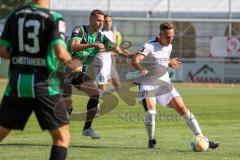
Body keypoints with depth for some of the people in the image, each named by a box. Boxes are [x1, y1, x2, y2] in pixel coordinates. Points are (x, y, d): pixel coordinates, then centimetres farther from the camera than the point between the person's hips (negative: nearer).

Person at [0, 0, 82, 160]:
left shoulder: (15, 15, 6)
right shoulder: (54, 18, -7)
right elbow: (60, 52, -18)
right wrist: (74, 65, 1)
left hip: (17, 82, 4)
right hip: (43, 84, -4)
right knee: (62, 137, 6)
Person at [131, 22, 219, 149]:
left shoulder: (169, 47, 7)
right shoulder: (150, 46, -16)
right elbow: (135, 61, -31)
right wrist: (141, 68, -50)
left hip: (164, 83, 5)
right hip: (148, 85, -5)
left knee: (182, 108, -4)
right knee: (150, 112, -23)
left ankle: (201, 138, -1)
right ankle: (151, 141, 3)